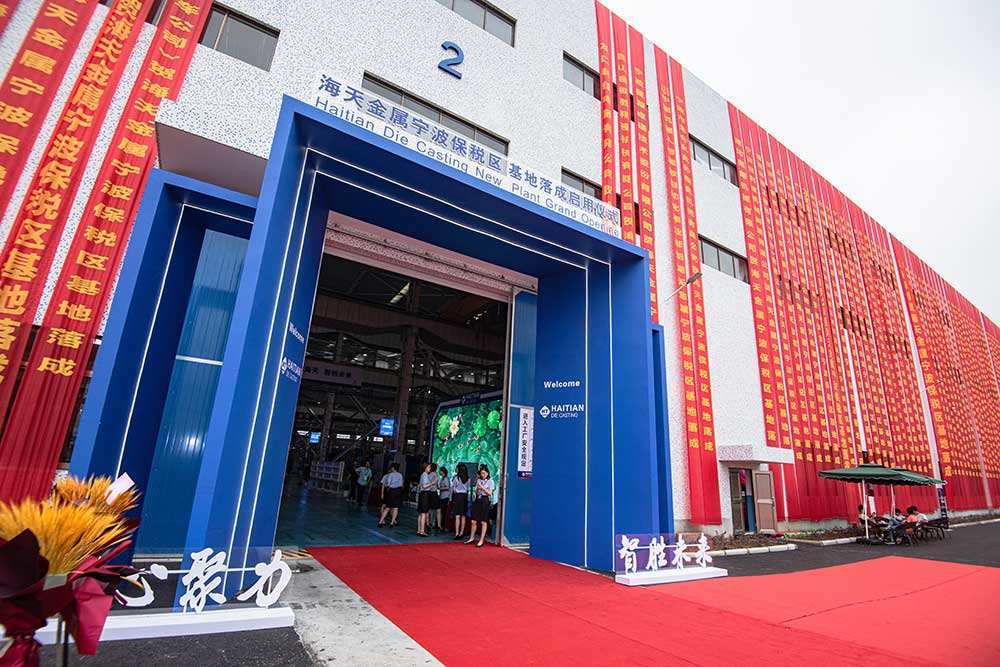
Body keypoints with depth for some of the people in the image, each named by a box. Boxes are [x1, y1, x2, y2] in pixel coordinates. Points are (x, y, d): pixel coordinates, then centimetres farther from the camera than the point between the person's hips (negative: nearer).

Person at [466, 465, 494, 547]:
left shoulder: (490, 481, -2)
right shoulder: (478, 480, 11)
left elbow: (490, 493, -6)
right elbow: (476, 492, 13)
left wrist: (483, 488, -17)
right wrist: (477, 489, -9)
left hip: (485, 501, -5)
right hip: (477, 500, 5)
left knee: (483, 522, 0)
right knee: (474, 521, 7)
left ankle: (481, 540, 6)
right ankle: (472, 538, 21)